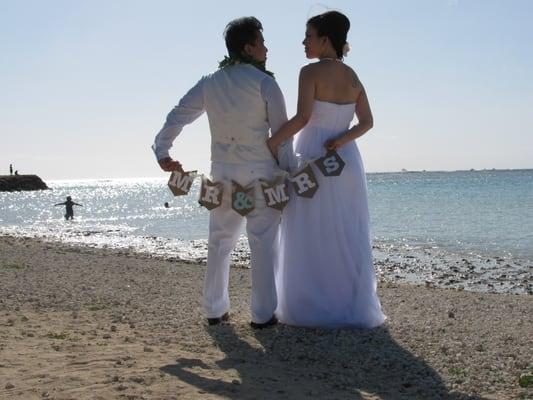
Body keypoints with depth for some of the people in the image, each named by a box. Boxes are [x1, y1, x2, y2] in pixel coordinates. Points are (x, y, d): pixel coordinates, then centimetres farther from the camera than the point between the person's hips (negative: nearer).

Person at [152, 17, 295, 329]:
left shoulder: (209, 83, 7)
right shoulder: (265, 83, -6)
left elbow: (178, 116, 5)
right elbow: (281, 131, -8)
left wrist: (162, 152, 4)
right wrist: (288, 173, -3)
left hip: (223, 172, 5)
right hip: (260, 172, -5)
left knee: (220, 241, 14)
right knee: (264, 243, 1)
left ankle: (215, 310, 20)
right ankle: (263, 314, 3)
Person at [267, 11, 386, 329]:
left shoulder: (311, 72, -10)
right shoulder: (353, 77, 10)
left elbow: (303, 117, -20)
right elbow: (367, 121, 4)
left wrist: (272, 142, -13)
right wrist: (342, 140, -7)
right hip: (346, 162, 6)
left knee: (311, 239, 1)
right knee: (347, 238, 9)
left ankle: (312, 308, 5)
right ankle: (352, 306, 13)